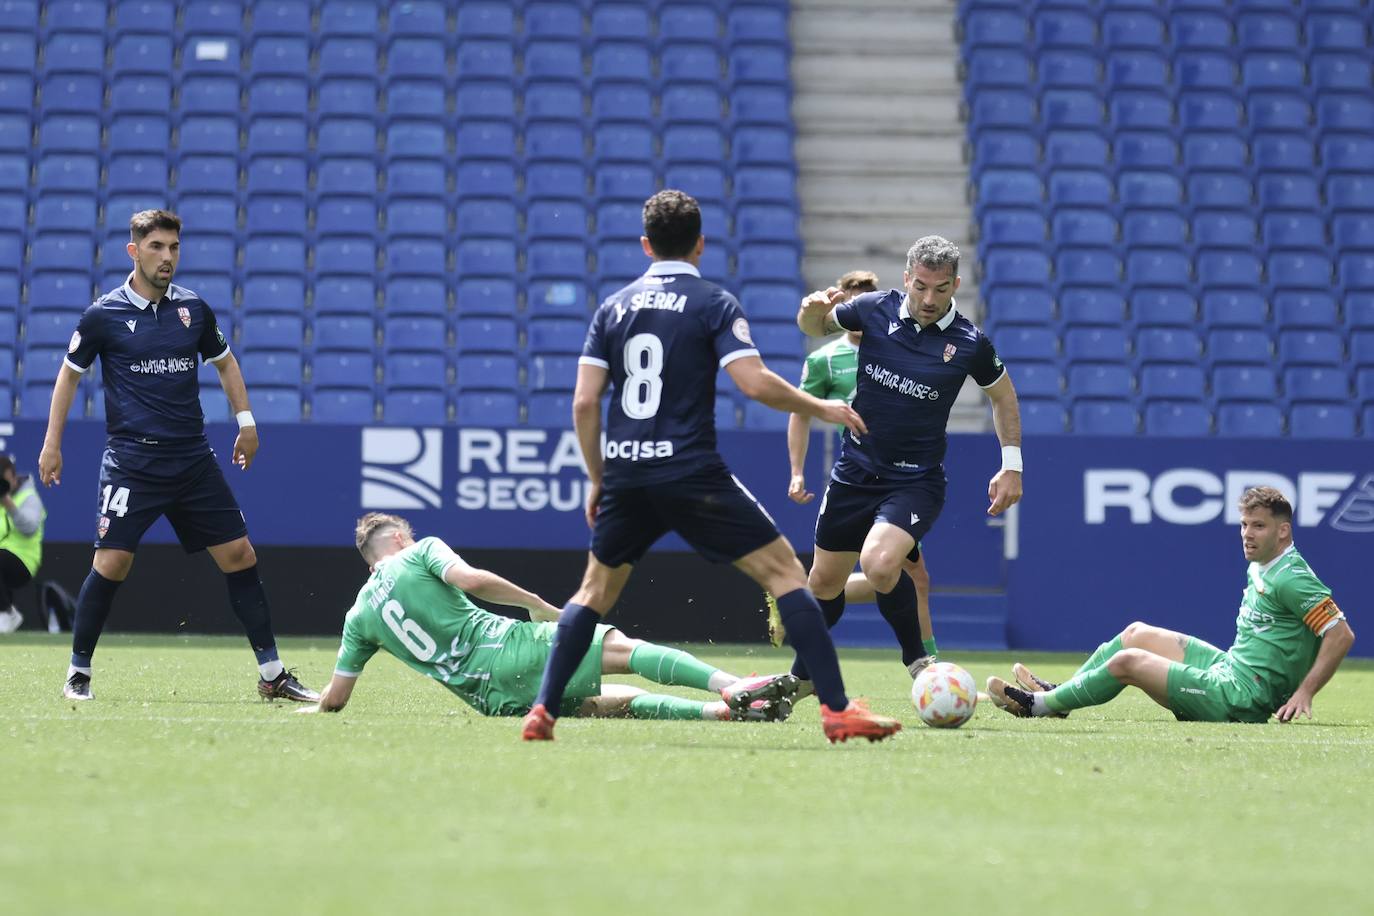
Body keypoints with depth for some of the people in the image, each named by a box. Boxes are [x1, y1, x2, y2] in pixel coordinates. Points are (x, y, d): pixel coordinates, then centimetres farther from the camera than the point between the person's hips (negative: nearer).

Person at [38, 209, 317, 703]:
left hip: (193, 458, 4)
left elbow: (225, 363, 22)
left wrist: (246, 422, 17)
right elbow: (70, 374, 8)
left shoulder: (194, 309, 5)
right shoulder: (103, 314, -4)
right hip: (130, 459, -3)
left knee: (239, 555, 0)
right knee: (111, 563, -11)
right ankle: (78, 674, 5)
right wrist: (52, 444, 7)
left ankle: (272, 674, 7)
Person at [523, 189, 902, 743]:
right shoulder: (713, 304, -1)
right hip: (691, 475, -4)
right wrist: (819, 409, 2)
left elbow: (584, 401, 6)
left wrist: (597, 480, 16)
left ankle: (543, 713, 12)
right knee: (784, 571, 1)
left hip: (626, 474, 4)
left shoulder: (613, 308, 11)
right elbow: (755, 383, -13)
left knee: (595, 590, 22)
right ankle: (837, 709, -8)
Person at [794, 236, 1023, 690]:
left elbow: (1002, 395, 6)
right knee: (825, 581, 12)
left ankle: (917, 659, -7)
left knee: (879, 563, -30)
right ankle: (803, 674, 38)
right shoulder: (874, 310, -7)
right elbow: (815, 327, 10)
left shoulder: (970, 344, -12)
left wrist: (1012, 466, 2)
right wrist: (813, 309, -14)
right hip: (855, 471, 4)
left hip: (917, 479, -3)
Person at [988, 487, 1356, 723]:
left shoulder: (1291, 577, -18)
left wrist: (1303, 694, -24)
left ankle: (1039, 704, 2)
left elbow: (1342, 634, -22)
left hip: (1240, 698, -10)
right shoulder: (1260, 569, 12)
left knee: (1127, 661, -12)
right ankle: (1057, 693, 20)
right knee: (1136, 633, 17)